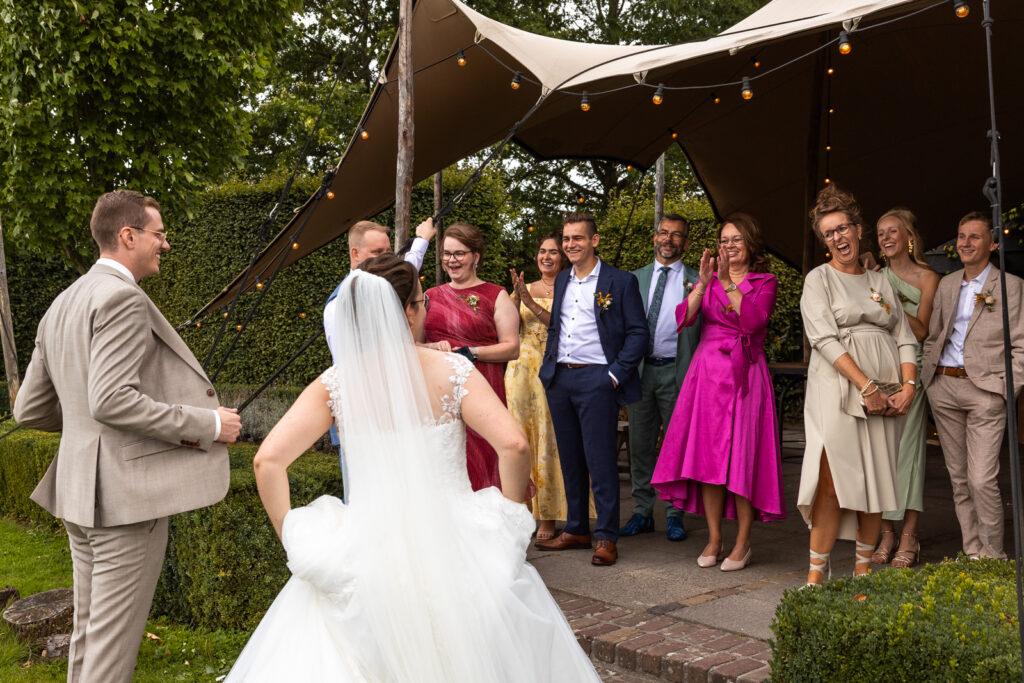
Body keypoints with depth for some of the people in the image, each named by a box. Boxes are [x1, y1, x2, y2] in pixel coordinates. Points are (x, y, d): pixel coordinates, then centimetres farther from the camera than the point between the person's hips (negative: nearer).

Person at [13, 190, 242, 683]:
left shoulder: (61, 306, 14)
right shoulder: (122, 298, -15)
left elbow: (29, 410, 14)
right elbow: (111, 400, -25)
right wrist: (207, 424, -19)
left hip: (80, 493, 9)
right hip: (127, 493, -9)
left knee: (88, 629, 19)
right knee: (114, 640, 1)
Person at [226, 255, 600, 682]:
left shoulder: (334, 384, -3)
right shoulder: (453, 372, -8)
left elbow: (268, 459, -10)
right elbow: (514, 445, -17)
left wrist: (294, 540, 0)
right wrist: (509, 520, -3)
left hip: (370, 548, 1)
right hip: (451, 547, 0)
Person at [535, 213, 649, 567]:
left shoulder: (621, 281, -3)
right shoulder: (561, 281, 16)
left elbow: (638, 333, -5)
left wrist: (615, 374, -12)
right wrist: (549, 365, 12)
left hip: (596, 380, -6)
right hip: (560, 379, 6)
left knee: (600, 459, -5)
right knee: (569, 458, 12)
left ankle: (606, 537, 4)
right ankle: (576, 529, 22)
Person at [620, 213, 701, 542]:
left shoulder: (696, 281, 3)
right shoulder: (635, 279, 12)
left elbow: (703, 330, 2)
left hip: (677, 371, -3)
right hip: (639, 370, 3)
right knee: (640, 444, 8)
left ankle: (674, 515, 15)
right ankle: (642, 512, 19)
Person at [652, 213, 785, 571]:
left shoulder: (765, 282, 4)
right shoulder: (708, 279, 13)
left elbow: (753, 320, -15)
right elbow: (683, 318, -3)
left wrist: (728, 282, -18)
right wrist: (703, 284, -16)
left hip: (745, 376, -3)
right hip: (707, 373, 3)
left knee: (742, 455, -3)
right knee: (706, 455, 2)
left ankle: (743, 542, 8)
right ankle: (714, 538, 12)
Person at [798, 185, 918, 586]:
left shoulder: (881, 281, 17)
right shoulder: (819, 279, 5)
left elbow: (905, 339, 12)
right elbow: (825, 339, -8)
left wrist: (909, 385, -6)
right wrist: (866, 386, -16)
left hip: (886, 393, 4)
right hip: (838, 388, -4)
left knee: (877, 479, 3)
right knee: (833, 479, -10)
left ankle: (863, 564, 13)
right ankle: (817, 569, -4)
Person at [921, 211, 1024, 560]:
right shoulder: (946, 284, 15)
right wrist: (926, 375, 7)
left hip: (985, 389, -5)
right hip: (943, 387, 5)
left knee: (982, 480, -11)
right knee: (958, 478, 8)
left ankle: (993, 555, 6)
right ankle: (972, 552, 18)